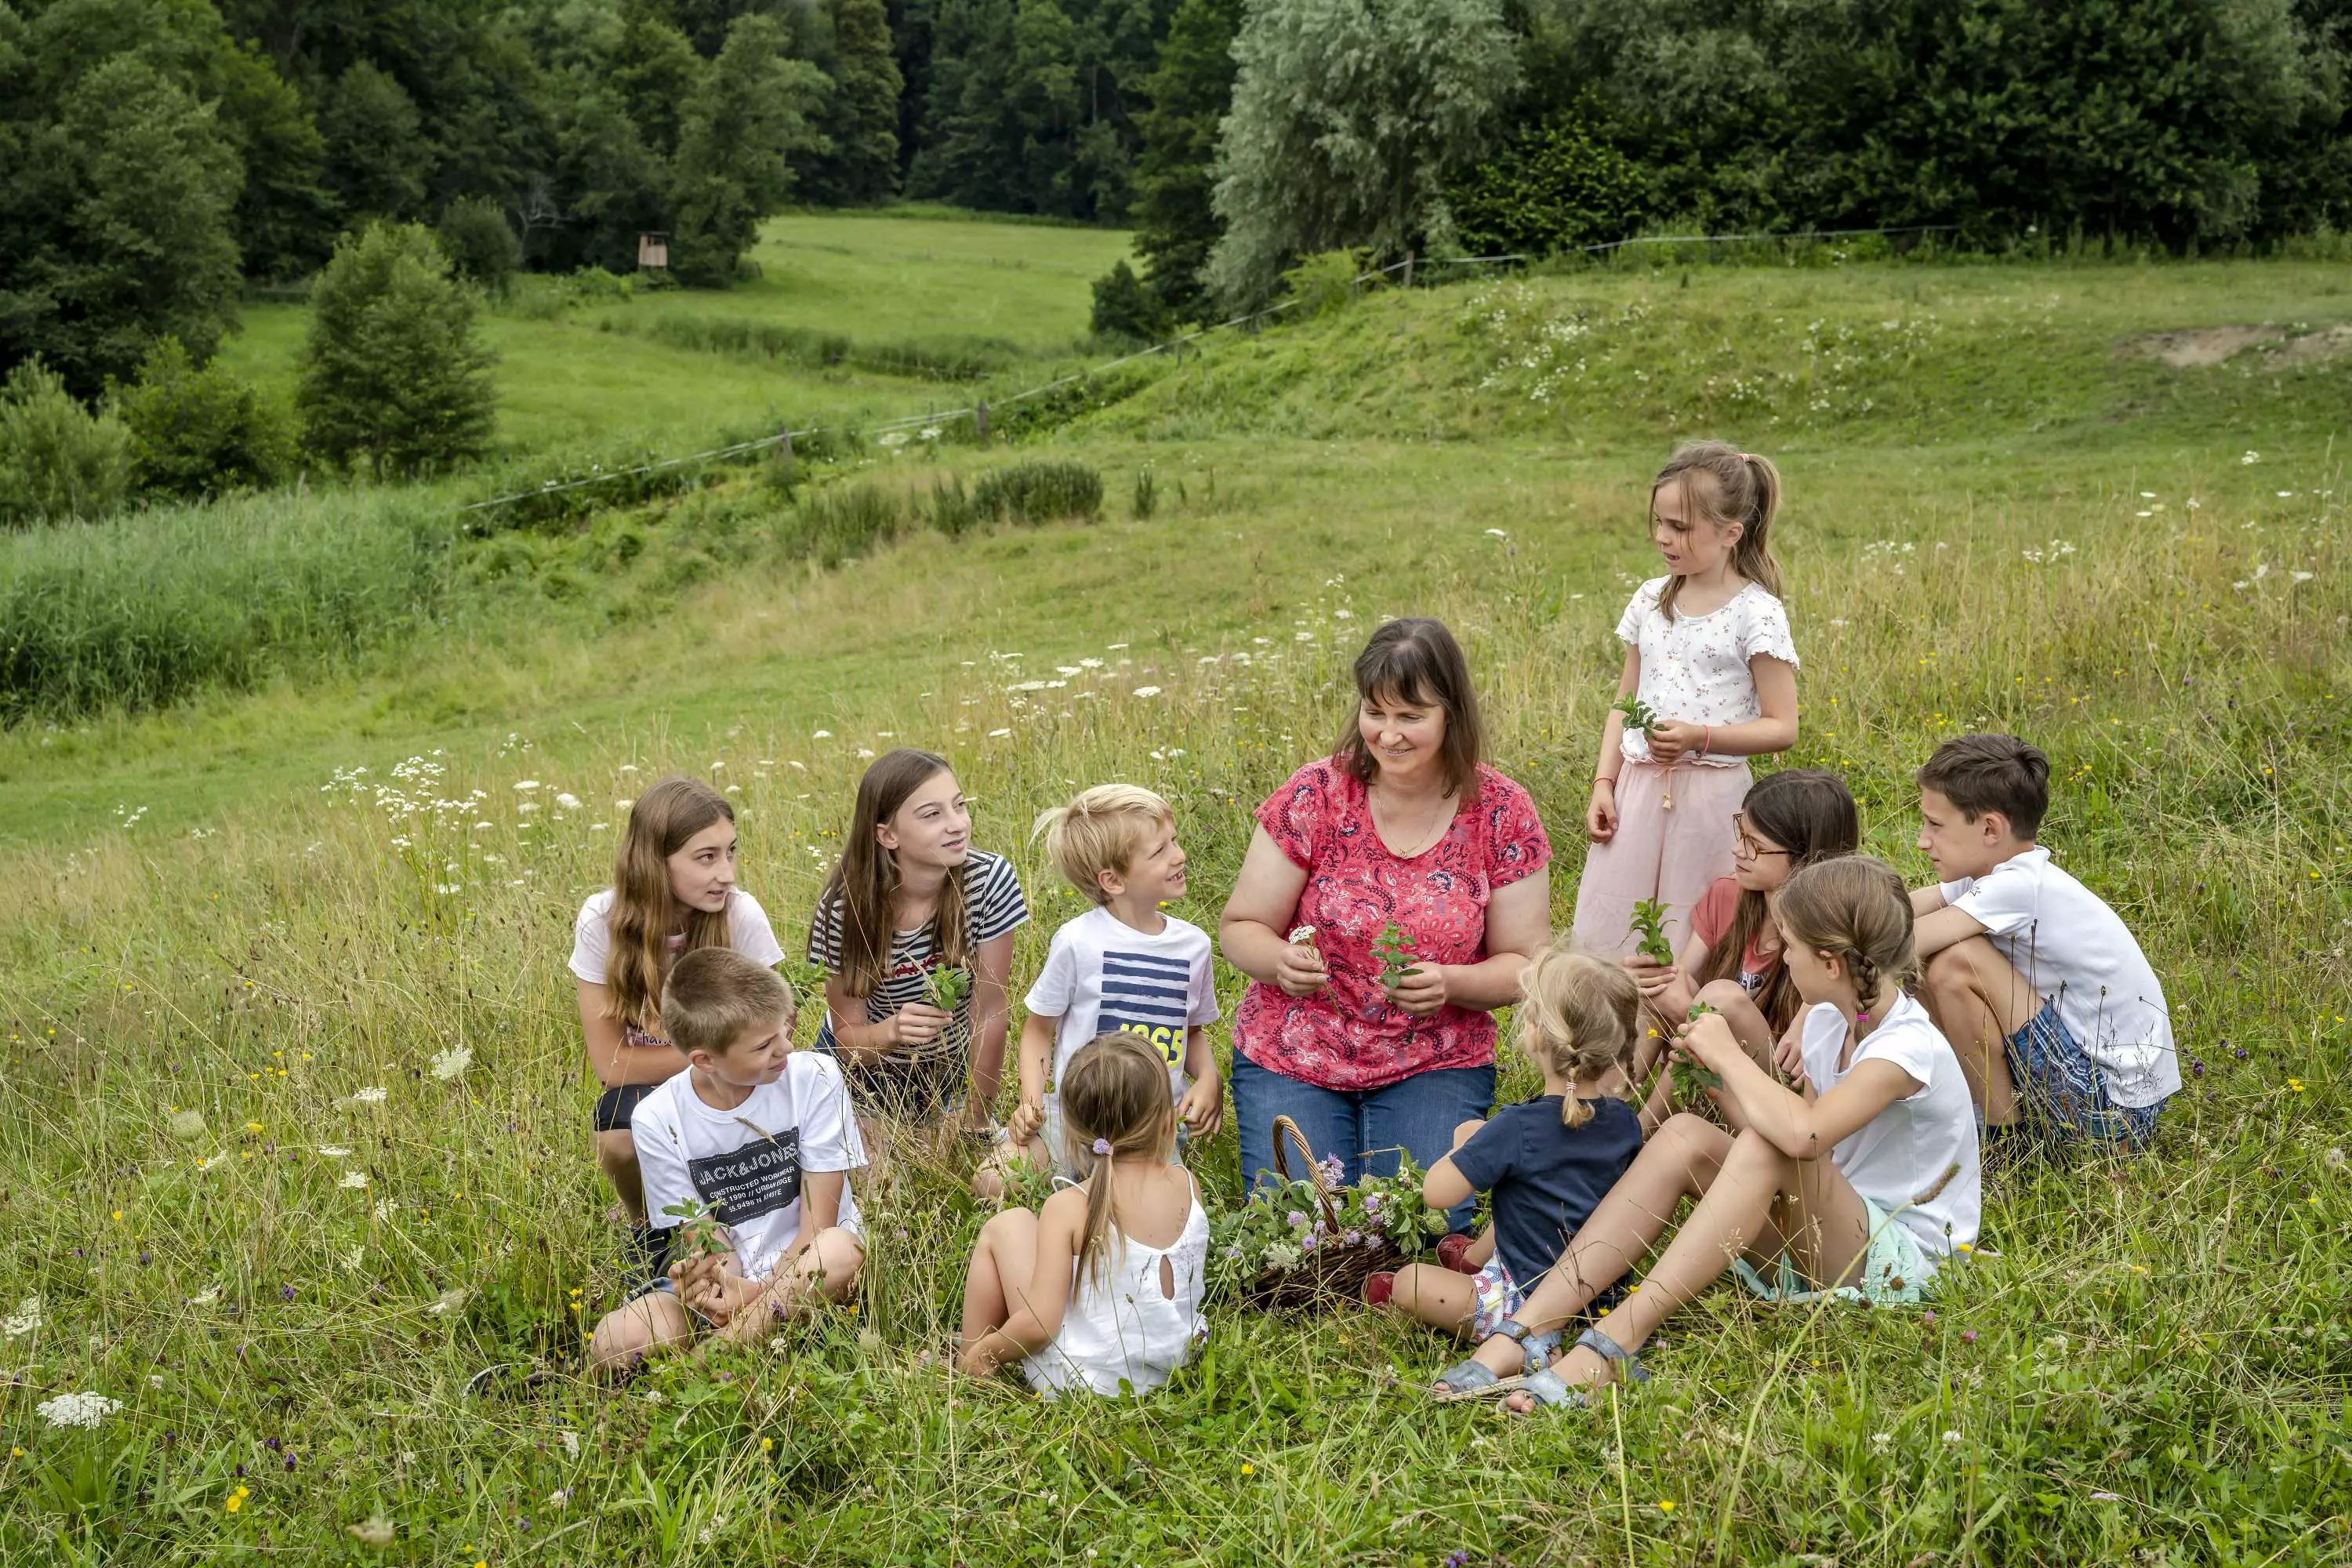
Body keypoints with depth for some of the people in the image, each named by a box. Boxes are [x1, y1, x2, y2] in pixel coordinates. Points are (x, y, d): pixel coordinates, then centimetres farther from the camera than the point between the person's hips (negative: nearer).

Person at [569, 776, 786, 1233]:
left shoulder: (742, 916, -20)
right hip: (642, 1091, 0)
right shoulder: (603, 921, -19)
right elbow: (612, 1062, -15)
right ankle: (645, 1225, 4)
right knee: (622, 1139, -32)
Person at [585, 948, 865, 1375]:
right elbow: (707, 1242, -7)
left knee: (843, 1248, -37)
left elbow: (818, 1224, -10)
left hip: (806, 1261, 0)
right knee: (612, 1345, -24)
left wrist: (762, 1292, -24)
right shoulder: (657, 1120, -9)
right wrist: (732, 1284, -31)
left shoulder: (815, 1078, -12)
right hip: (723, 1276, 1)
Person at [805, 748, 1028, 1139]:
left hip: (953, 1063, 1)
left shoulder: (991, 880, -26)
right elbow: (848, 1034, -18)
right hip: (867, 1068, -1)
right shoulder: (844, 907, -26)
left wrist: (975, 1125, -15)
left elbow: (990, 1013, -19)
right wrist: (893, 1031, -42)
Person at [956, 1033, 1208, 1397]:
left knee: (1006, 1227, 9)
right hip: (1169, 1369, 6)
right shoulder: (1187, 1185, -7)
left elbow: (1039, 1325, -21)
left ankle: (967, 1367, 20)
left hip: (1076, 1379, -5)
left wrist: (983, 1351, -4)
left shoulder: (1069, 1207, -21)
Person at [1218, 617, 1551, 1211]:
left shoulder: (1503, 813, -5)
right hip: (1292, 1060, 0)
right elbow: (1241, 928, -2)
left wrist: (1451, 984, -22)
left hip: (1435, 1065, 0)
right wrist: (1281, 961, -25)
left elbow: (1526, 964, -1)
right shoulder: (1314, 796, -8)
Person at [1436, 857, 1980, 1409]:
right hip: (1822, 1237, 8)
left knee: (1768, 1149, -33)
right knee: (1686, 1137, -15)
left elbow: (1800, 1133, -39)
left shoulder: (1909, 1048, -22)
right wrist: (1719, 1076, -3)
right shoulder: (1829, 1021, 6)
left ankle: (1616, 1342, -36)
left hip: (1904, 1264, -8)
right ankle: (1521, 1333, -26)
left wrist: (1730, 1056, -23)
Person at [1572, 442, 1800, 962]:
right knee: (1602, 938, 2)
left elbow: (1782, 728, -8)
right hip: (1638, 786, 5)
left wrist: (1700, 736, -20)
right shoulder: (1650, 600, 8)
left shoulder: (1757, 614, -8)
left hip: (1710, 794, -5)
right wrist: (1604, 783, 5)